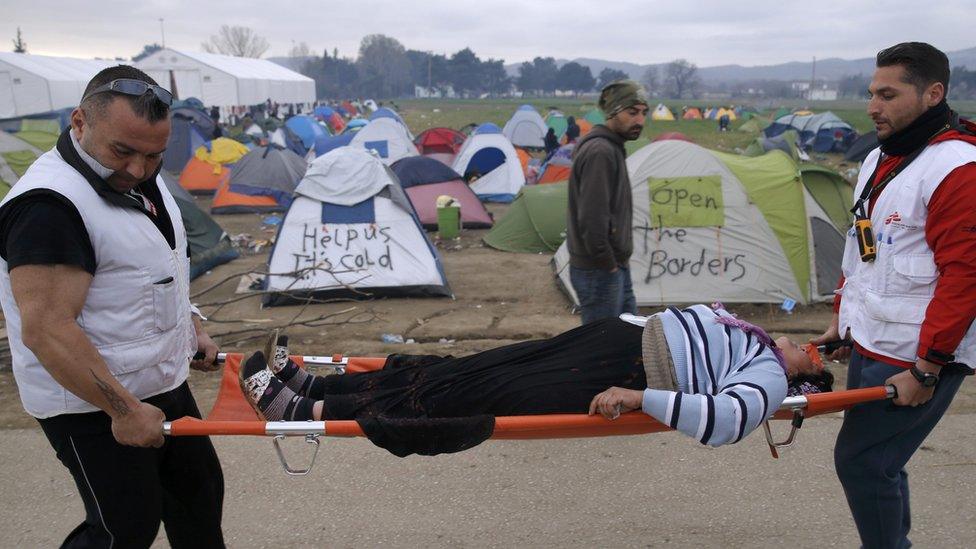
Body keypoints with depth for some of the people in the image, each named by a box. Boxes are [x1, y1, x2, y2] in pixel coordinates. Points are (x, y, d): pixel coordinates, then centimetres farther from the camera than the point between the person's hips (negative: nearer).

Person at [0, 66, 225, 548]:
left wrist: (191, 325, 12)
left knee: (198, 494, 20)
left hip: (161, 385, 9)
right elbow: (46, 330, -29)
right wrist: (124, 409, -26)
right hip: (93, 408, -9)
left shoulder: (140, 178, 5)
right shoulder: (48, 203, -25)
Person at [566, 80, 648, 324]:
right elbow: (592, 219, -26)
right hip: (599, 271, -10)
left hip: (616, 267, 10)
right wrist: (608, 263, -17)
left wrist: (621, 257, 15)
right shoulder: (599, 152, -20)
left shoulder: (611, 148, 14)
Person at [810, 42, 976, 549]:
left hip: (916, 358, -9)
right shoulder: (879, 159, 12)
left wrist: (927, 369, -21)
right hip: (869, 345, 9)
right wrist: (841, 319, 20)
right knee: (877, 461, 17)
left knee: (860, 460, -5)